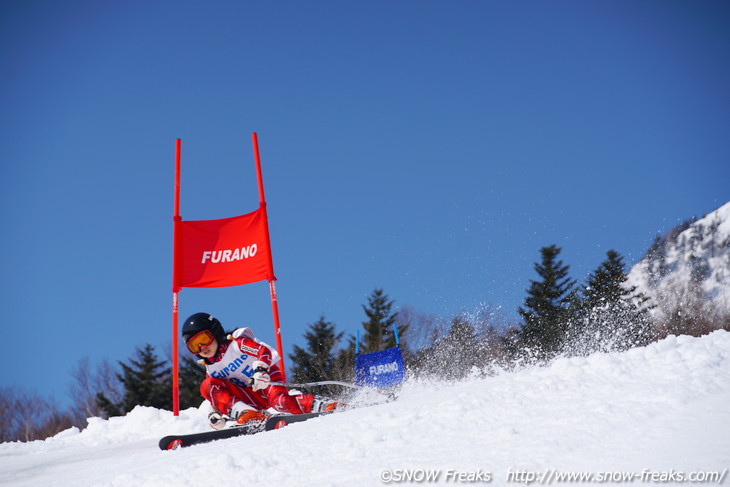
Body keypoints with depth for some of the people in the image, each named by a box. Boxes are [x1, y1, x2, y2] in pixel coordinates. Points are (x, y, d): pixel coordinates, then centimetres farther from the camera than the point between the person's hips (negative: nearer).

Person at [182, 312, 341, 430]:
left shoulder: (237, 343, -3)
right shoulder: (210, 370, 14)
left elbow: (264, 351, -18)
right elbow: (220, 396, 17)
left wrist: (260, 370, -37)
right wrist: (217, 413, -4)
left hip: (266, 379, -5)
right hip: (249, 399, 5)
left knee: (280, 401, -40)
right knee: (208, 385, -15)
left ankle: (321, 405, -31)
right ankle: (242, 413, -34)